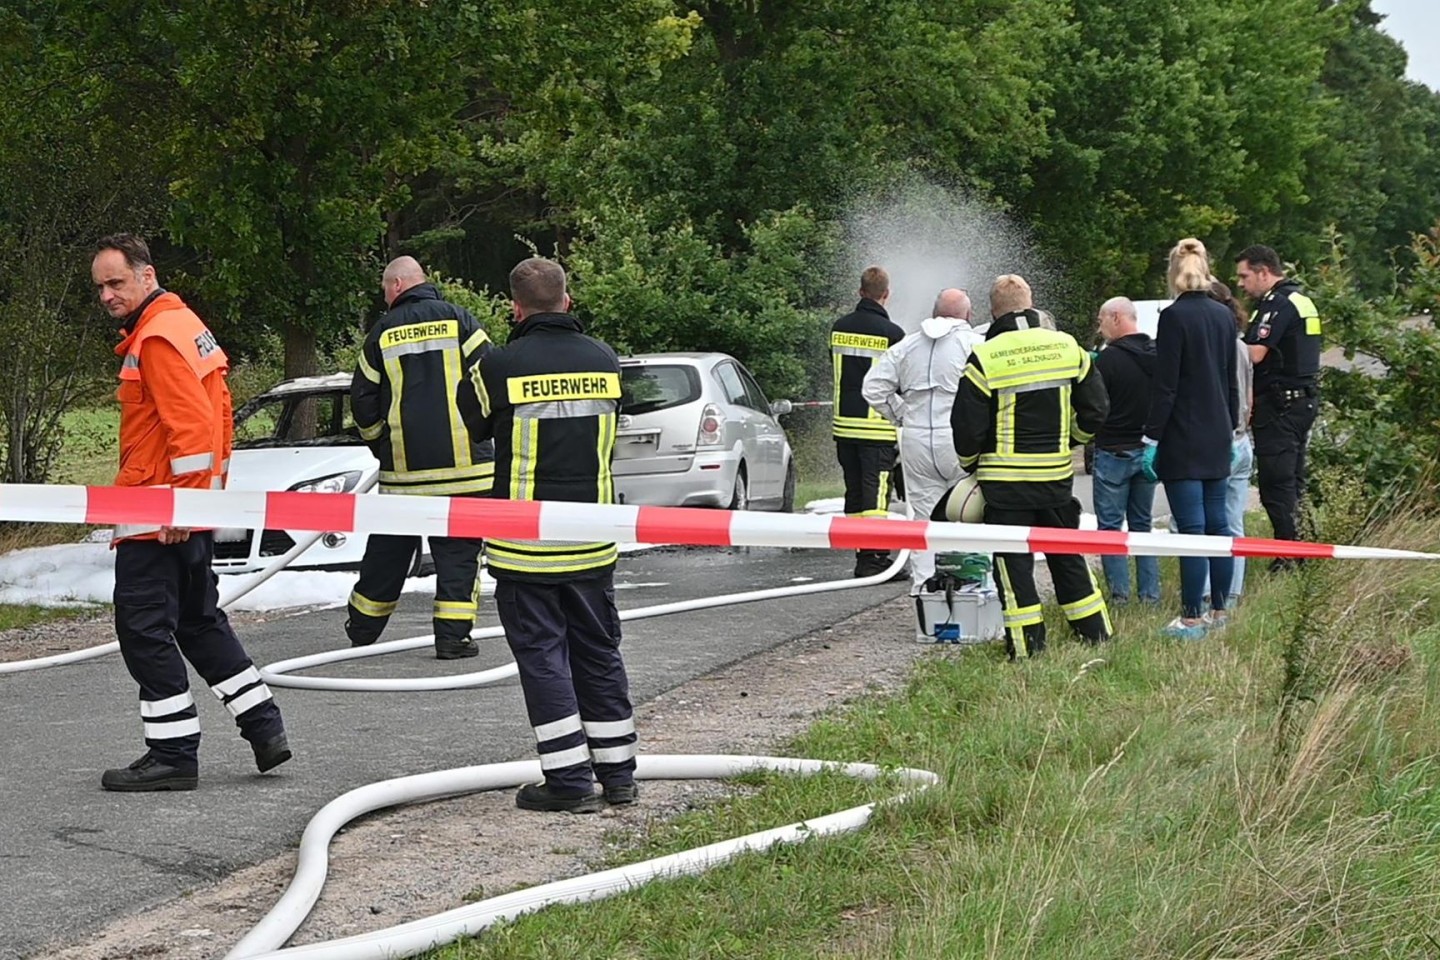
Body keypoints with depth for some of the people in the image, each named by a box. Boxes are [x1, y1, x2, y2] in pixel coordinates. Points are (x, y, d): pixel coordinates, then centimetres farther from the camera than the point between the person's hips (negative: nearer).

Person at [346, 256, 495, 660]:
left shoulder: (383, 333, 4)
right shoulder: (457, 320, -1)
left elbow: (362, 400, 6)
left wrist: (381, 445, 21)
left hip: (403, 466, 2)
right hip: (462, 463, -2)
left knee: (388, 551, 13)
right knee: (458, 549, 3)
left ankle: (361, 631, 23)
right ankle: (452, 636, -2)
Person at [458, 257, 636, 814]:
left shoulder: (501, 366, -13)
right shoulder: (605, 361, 1)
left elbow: (471, 427, 4)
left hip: (525, 544, -4)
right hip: (592, 539, 4)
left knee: (542, 657, 2)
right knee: (599, 652, 14)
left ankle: (570, 780, 1)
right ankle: (617, 773, 19)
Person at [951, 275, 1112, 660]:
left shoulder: (985, 358, -12)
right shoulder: (1068, 347, 1)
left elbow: (967, 427, -9)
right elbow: (1095, 410, 7)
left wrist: (971, 463, 11)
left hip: (1005, 483, -4)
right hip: (1057, 477, 4)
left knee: (1013, 565, 3)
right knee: (1068, 559, 17)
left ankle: (1027, 649, 1)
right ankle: (1097, 637, 22)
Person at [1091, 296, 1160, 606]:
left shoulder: (1109, 359, -15)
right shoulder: (1156, 355, 4)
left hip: (1114, 452, -6)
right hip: (1148, 451, 6)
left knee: (1110, 525, 1)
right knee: (1142, 524, 15)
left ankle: (1120, 594, -2)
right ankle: (1150, 594, 13)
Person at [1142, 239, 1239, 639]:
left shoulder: (1174, 317, -12)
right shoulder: (1224, 316, 9)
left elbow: (1165, 386, -15)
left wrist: (1151, 438, -12)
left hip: (1183, 439, -7)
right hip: (1218, 435, 7)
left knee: (1191, 528, -7)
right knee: (1217, 524, 11)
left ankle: (1192, 618, -5)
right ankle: (1219, 610, 16)